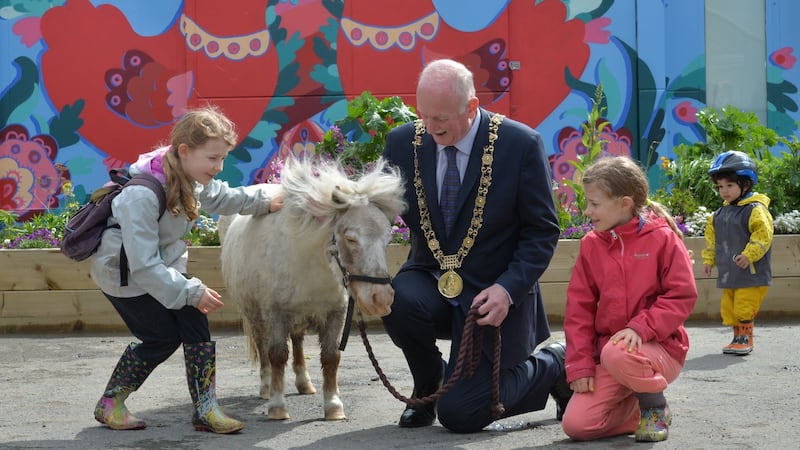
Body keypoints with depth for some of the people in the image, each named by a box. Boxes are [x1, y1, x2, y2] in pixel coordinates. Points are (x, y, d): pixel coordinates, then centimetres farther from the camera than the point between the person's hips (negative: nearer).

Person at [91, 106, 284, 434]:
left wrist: (263, 203, 11)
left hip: (164, 265, 7)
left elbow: (218, 196, 15)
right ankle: (109, 405, 15)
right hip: (124, 274, -7)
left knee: (195, 323, -4)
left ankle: (205, 409, 2)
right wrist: (193, 292, -33)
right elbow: (143, 265, -35)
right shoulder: (141, 196, -37)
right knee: (162, 338, -4)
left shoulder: (187, 176, -11)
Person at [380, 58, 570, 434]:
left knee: (459, 414, -11)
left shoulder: (520, 144, -13)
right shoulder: (403, 142, -3)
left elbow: (543, 231, -9)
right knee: (397, 301, -33)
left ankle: (553, 366, 19)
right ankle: (427, 387, 2)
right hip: (430, 278, 4)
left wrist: (508, 289, -21)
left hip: (491, 293, -3)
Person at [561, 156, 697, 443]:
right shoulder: (591, 245, 5)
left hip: (659, 347, -4)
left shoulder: (662, 237, -6)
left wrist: (641, 327, -25)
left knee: (616, 354, -39)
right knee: (576, 424, -14)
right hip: (606, 349, 4)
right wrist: (580, 365, -4)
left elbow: (683, 295, -12)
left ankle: (656, 408, -8)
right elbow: (579, 309, 4)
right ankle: (637, 411, 15)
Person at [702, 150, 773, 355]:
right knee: (729, 308, 10)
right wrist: (708, 259, 15)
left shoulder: (755, 210, -11)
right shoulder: (719, 214, 12)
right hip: (728, 273, 8)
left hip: (751, 274, -8)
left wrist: (749, 254, -25)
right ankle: (738, 337, 21)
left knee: (744, 308, -8)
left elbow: (763, 234, -18)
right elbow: (712, 238, 21)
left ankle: (746, 339, 3)